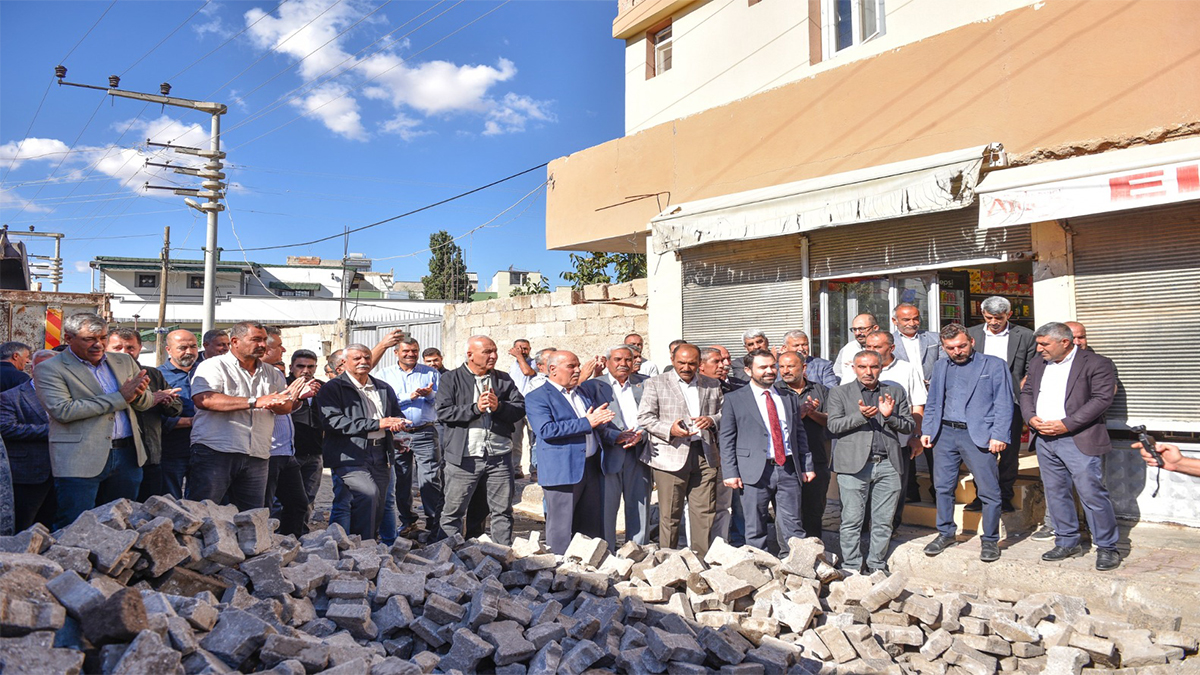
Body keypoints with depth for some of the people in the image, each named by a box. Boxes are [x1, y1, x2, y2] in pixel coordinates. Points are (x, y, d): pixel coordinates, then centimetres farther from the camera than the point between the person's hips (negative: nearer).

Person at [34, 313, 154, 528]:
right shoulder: (49, 369, -3)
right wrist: (119, 398, -16)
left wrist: (138, 393, -12)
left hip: (128, 456, 5)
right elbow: (62, 411, -16)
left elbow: (147, 402, 13)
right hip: (79, 460, -5)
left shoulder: (124, 362, 13)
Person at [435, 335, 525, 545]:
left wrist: (499, 406, -13)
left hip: (499, 457, 3)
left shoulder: (504, 379, 12)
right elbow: (443, 412, -9)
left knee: (502, 511, 10)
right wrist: (475, 408, -16)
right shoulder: (451, 380, 2)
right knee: (453, 511, 5)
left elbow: (520, 408, 5)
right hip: (463, 457, -3)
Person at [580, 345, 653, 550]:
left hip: (638, 454, 3)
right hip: (609, 454, -3)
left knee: (639, 507, 8)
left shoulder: (644, 384, 13)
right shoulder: (592, 386, 5)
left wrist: (641, 434, -12)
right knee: (606, 508, 1)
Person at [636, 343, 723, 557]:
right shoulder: (656, 383, 4)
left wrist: (712, 420, -2)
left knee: (705, 512, 4)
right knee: (670, 514, 2)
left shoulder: (712, 385, 15)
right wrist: (669, 429, -16)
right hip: (671, 457, -3)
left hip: (705, 456, 3)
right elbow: (644, 418, -1)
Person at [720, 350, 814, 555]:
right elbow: (726, 439, -1)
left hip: (788, 469, 3)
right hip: (754, 472, -3)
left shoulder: (789, 398, 15)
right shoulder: (734, 399, 2)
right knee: (756, 530, 4)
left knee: (793, 527, 5)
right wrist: (730, 473, -8)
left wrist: (807, 466, 12)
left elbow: (800, 434, 19)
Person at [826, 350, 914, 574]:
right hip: (854, 464, -2)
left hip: (888, 465, 3)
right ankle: (851, 567, 12)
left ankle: (877, 566, 22)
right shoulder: (839, 393, 7)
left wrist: (890, 416, -9)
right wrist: (861, 416, -17)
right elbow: (834, 425, -3)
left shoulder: (895, 392, 15)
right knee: (852, 521, 0)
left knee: (883, 522, 8)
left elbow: (909, 426, 11)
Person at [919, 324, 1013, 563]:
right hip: (945, 433, 4)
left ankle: (989, 540, 14)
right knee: (942, 487, 9)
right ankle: (946, 534, 24)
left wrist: (999, 435, -12)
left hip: (979, 435, -4)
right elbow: (932, 403, 19)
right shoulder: (941, 367, 15)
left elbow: (1004, 404, -3)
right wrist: (927, 430, 9)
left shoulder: (994, 365, 2)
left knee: (989, 491, 0)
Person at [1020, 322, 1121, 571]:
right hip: (1044, 439, 6)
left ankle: (1107, 548, 10)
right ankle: (1067, 543, 24)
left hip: (1079, 440, -6)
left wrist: (1066, 424, -18)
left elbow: (1102, 398, -13)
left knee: (1092, 493, -4)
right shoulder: (1038, 364, 14)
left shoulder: (1096, 363, -6)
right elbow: (1026, 393, 16)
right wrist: (1031, 418, -4)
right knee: (1055, 493, 12)